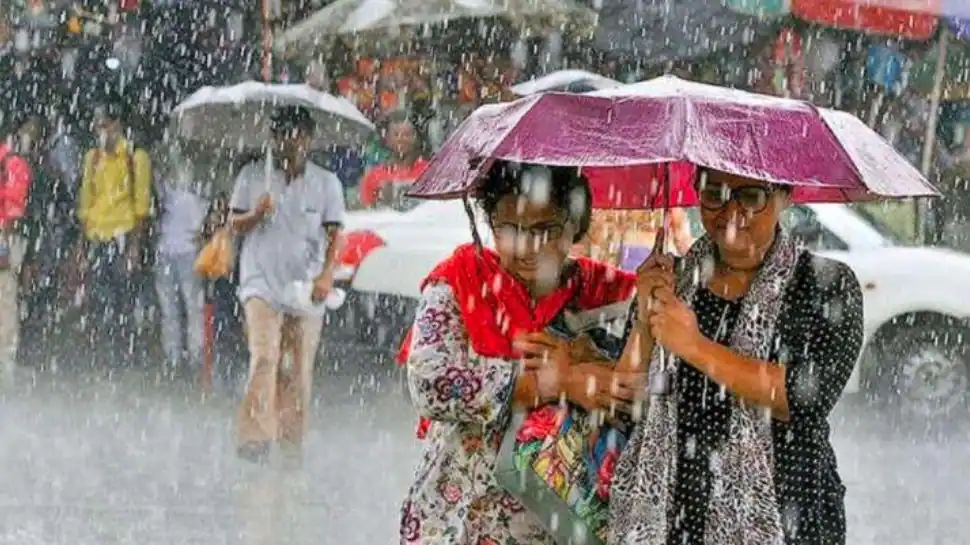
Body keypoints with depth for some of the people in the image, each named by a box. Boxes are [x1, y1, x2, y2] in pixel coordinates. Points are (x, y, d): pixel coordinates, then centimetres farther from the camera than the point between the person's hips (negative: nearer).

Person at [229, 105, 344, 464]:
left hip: (306, 286, 2)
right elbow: (234, 225, 8)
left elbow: (333, 233, 2)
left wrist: (327, 274, -14)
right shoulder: (253, 176, 6)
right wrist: (256, 214, -14)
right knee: (264, 358, -19)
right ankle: (255, 437, -26)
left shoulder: (326, 183, 6)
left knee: (300, 370, 3)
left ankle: (292, 442, 13)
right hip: (262, 283, -2)